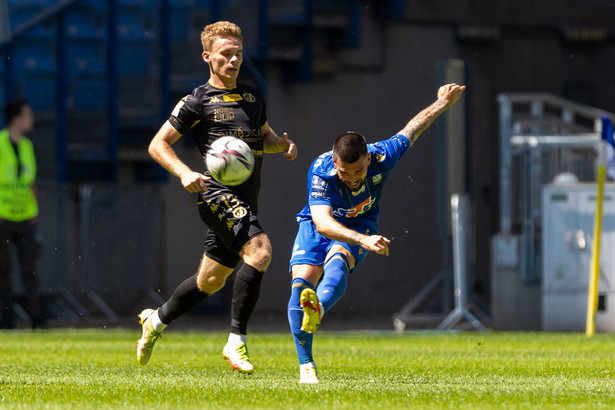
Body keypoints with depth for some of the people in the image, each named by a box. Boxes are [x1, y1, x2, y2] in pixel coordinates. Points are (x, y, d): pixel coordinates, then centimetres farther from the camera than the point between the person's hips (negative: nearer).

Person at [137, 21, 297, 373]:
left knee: (212, 280, 16)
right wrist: (184, 173, -17)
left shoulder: (253, 97, 16)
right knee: (260, 251, -27)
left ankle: (156, 320, 39)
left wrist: (282, 143, 9)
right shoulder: (198, 101, -3)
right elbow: (158, 144, 0)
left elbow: (264, 135, 32)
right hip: (218, 194, -8)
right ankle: (237, 341, -21)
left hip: (246, 199, 8)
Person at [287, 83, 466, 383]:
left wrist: (444, 102, 7)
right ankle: (306, 366, -14)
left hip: (360, 224, 0)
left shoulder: (381, 156, -28)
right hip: (317, 226, 0)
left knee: (336, 262, -33)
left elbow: (411, 129, -8)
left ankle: (318, 309, -66)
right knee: (301, 283, -20)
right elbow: (322, 221, -48)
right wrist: (363, 240, -62)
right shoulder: (321, 172, -35)